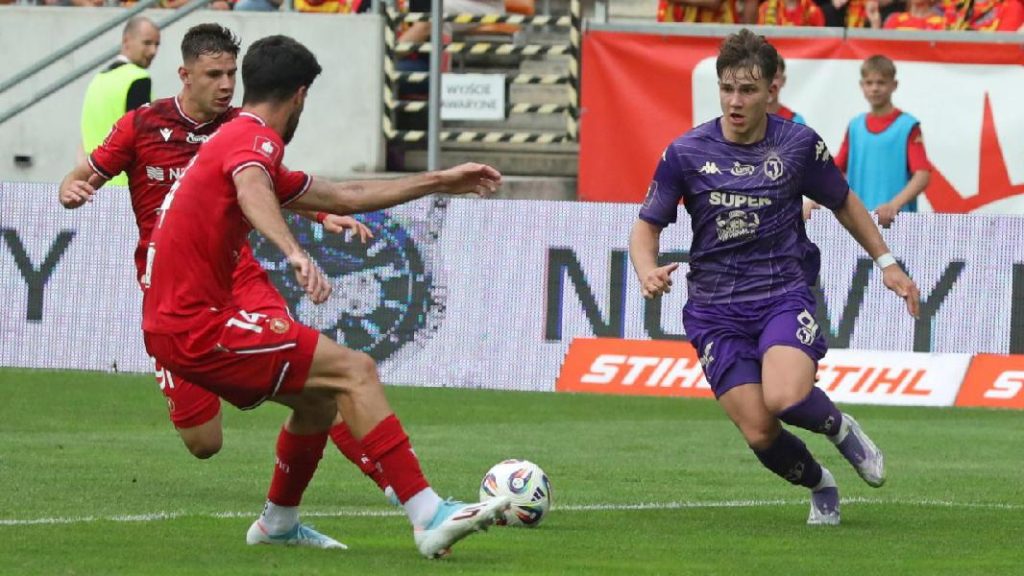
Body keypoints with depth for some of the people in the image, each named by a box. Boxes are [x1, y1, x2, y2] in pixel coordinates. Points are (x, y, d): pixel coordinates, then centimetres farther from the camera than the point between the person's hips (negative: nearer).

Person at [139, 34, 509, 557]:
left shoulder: (239, 141, 22)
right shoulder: (256, 140, -9)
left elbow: (344, 197, 31)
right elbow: (252, 192, -35)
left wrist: (440, 181, 35)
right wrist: (293, 252, -53)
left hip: (178, 326, 10)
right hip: (198, 327, -10)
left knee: (320, 394, 22)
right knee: (355, 372, -14)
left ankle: (279, 522, 32)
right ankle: (429, 517, -21)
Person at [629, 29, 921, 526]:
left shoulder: (799, 144, -1)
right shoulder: (685, 153, -3)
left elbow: (843, 204, 17)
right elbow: (647, 227, 4)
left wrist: (886, 262, 20)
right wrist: (648, 271, -16)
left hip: (784, 294, -1)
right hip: (715, 311, 1)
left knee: (786, 400, -29)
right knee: (759, 434, -10)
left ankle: (840, 428, 6)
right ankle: (821, 486, 22)